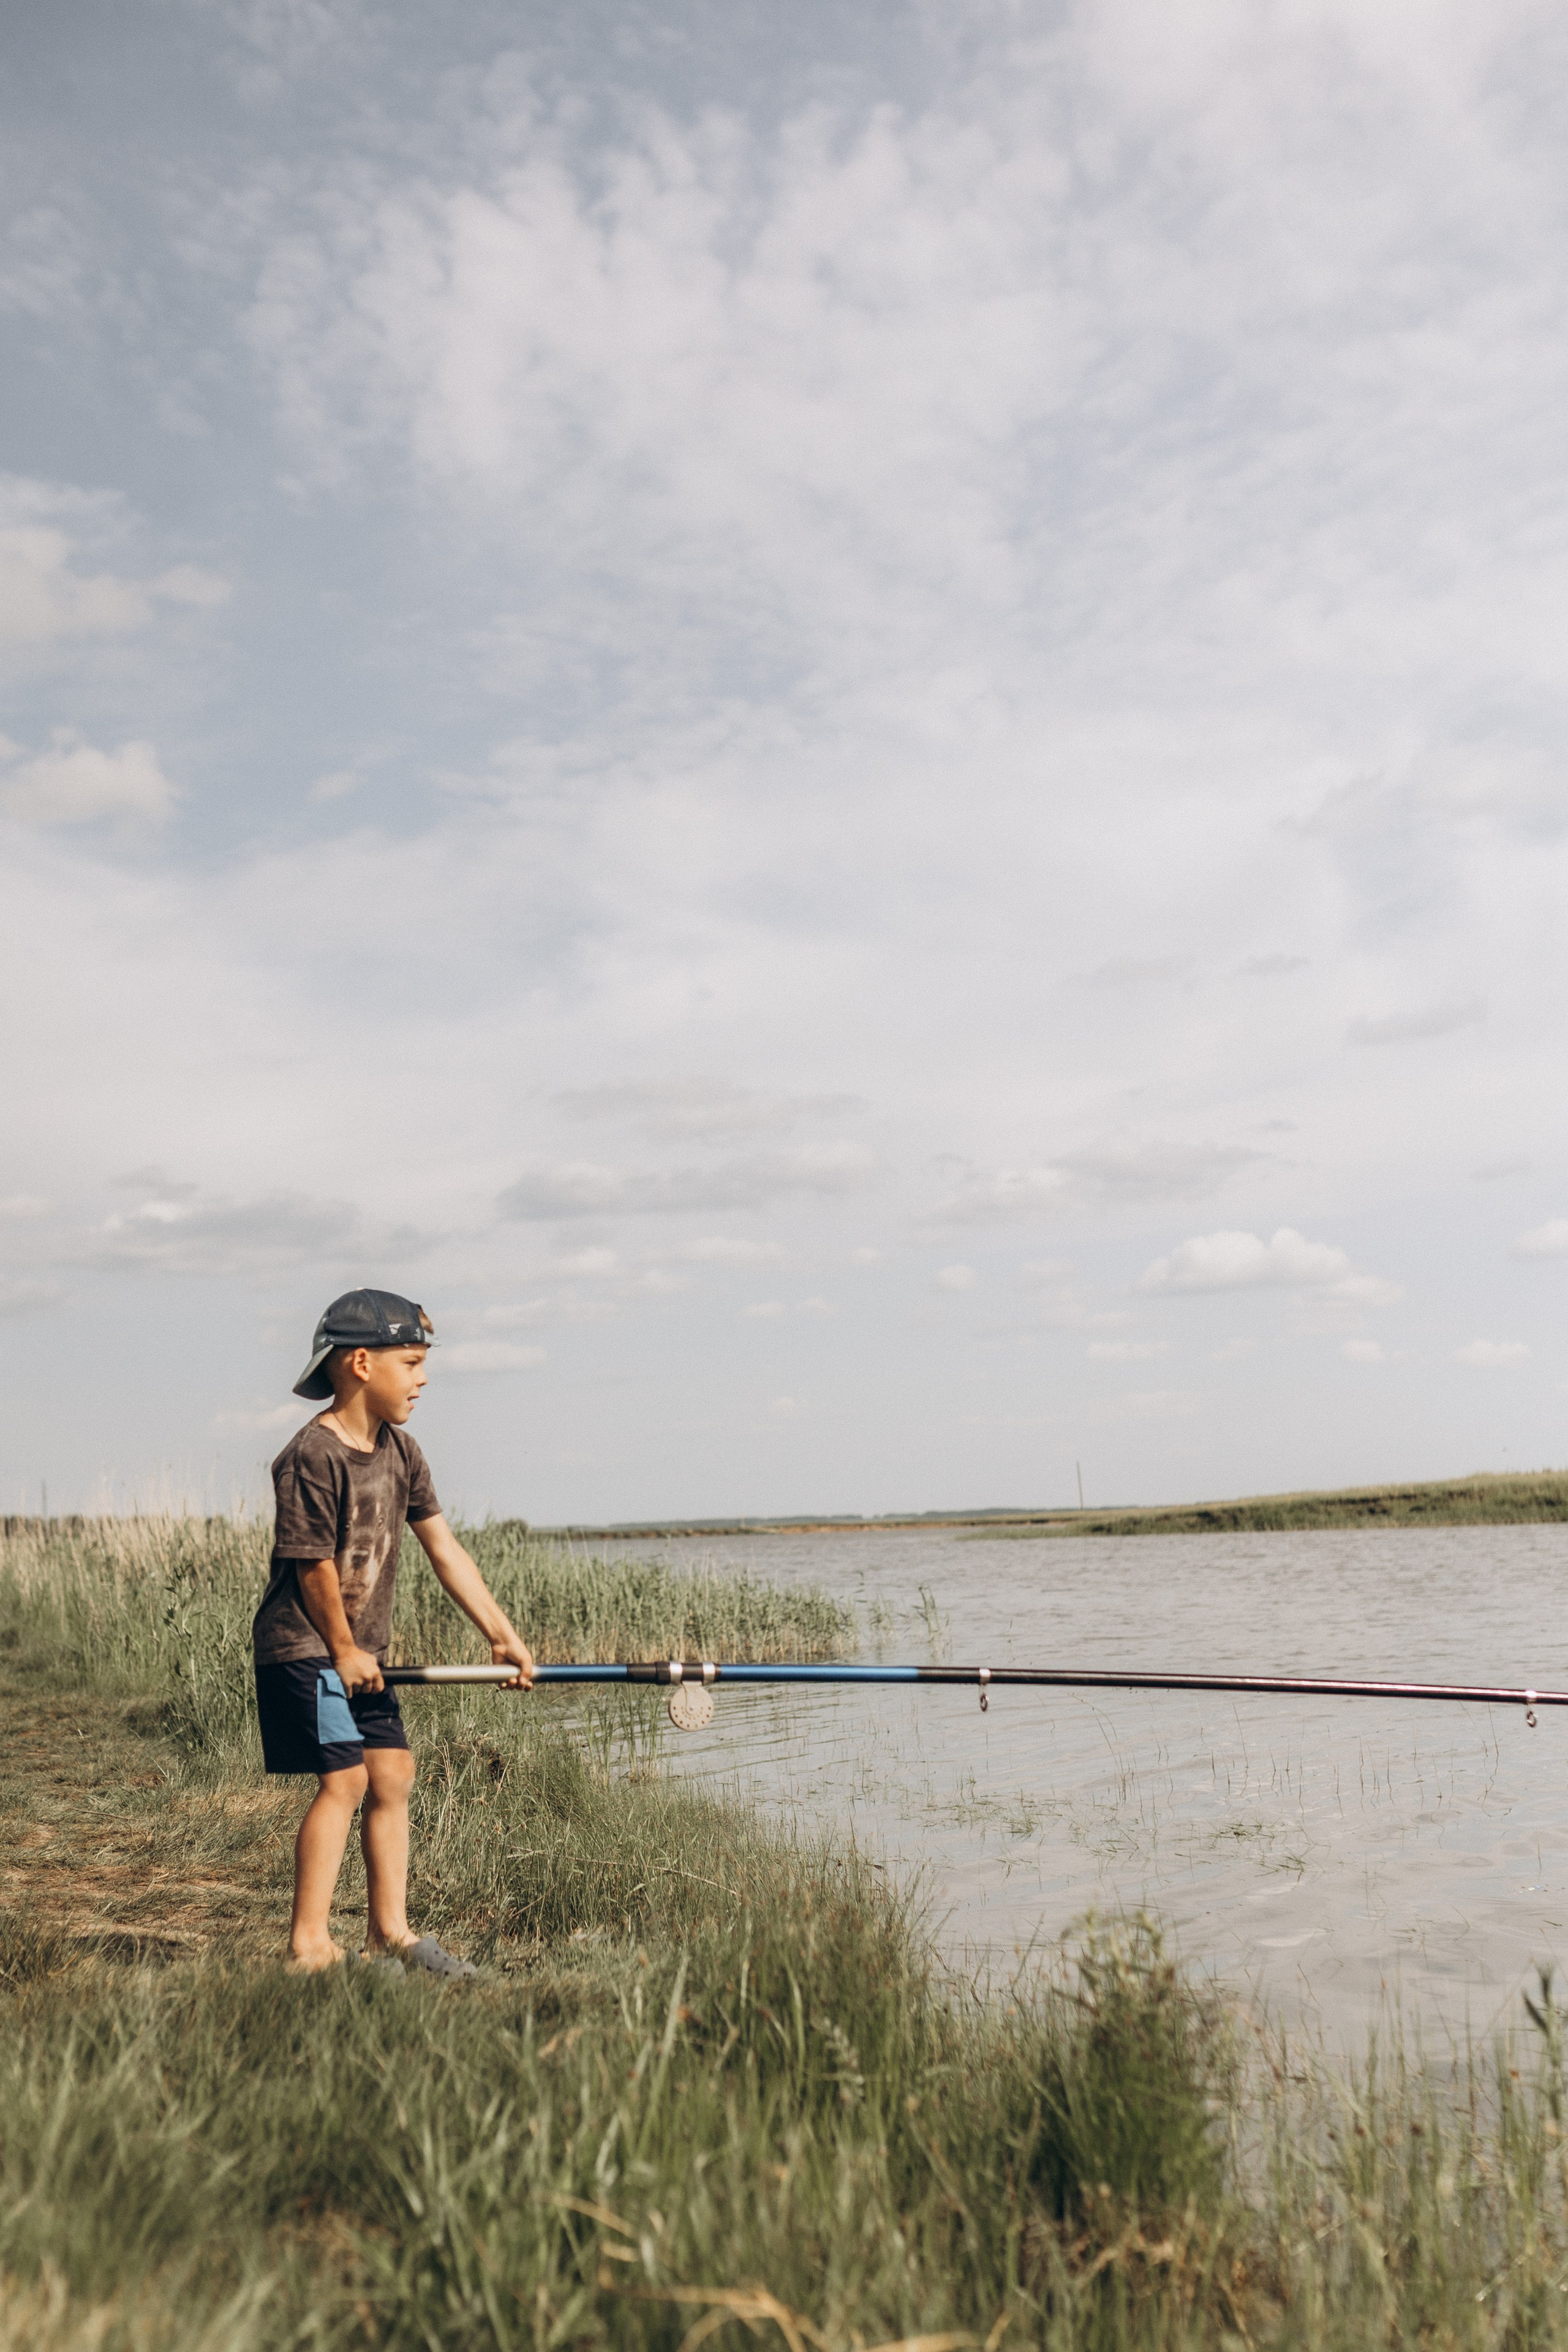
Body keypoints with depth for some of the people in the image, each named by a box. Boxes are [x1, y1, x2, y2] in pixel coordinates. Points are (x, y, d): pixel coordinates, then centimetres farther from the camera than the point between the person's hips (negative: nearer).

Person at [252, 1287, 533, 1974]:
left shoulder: (399, 1451, 5)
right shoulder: (312, 1457, -20)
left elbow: (442, 1546, 6)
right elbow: (314, 1564, -17)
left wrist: (501, 1633, 3)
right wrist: (343, 1649, -8)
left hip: (361, 1649, 8)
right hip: (304, 1644, -8)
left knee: (393, 1774, 8)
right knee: (343, 1780, -12)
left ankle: (389, 1931, 19)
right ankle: (308, 1945, -2)